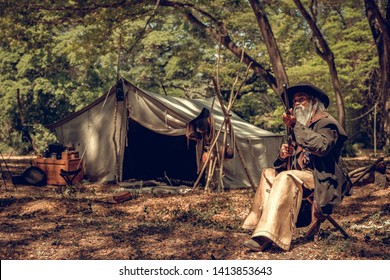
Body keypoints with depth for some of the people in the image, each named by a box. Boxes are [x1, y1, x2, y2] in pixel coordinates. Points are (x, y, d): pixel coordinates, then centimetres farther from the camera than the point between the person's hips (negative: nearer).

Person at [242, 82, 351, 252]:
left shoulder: (325, 122, -5)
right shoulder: (300, 126, 22)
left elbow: (322, 146, -28)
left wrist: (296, 126, -28)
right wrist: (283, 155, -3)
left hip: (321, 179, -10)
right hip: (303, 175, 10)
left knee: (286, 178, -32)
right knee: (269, 173, -1)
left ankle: (269, 234, -41)